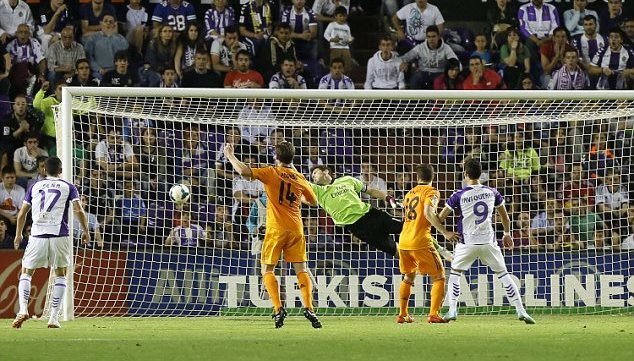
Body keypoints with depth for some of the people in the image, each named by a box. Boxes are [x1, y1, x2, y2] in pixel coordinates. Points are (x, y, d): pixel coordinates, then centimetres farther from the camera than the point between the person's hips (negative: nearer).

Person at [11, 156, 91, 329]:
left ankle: (23, 309, -8)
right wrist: (86, 231, 8)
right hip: (59, 236, -1)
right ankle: (54, 317, 3)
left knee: (26, 273, 13)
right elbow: (78, 210, -3)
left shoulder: (35, 187, 14)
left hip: (37, 236, 1)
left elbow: (22, 213, 16)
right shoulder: (68, 187, 8)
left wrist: (18, 234, 29)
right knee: (60, 275, 13)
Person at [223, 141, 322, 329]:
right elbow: (312, 200, 23)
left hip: (276, 229, -4)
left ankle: (278, 309, -11)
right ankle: (309, 308, -7)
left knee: (267, 270, 4)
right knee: (301, 270, 6)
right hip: (296, 229, 4)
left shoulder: (272, 173, -5)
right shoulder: (299, 178, 8)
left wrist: (230, 155, -2)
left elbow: (244, 171, -16)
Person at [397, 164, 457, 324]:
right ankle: (434, 314, -12)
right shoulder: (432, 192, -3)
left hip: (403, 241, 7)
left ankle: (402, 314, 24)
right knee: (439, 277, 1)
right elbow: (428, 213, -19)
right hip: (421, 242, -7)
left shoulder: (410, 193, 18)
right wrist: (445, 232, -22)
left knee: (408, 277, 25)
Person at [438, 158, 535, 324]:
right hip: (489, 241, 2)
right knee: (504, 275, 9)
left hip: (468, 242, -2)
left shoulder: (459, 196, -8)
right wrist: (507, 233, 30)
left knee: (454, 273, 17)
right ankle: (521, 311, 3)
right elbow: (504, 216, 15)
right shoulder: (492, 192, 1)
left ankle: (452, 310, 7)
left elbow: (440, 218, -4)